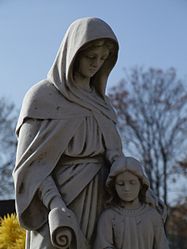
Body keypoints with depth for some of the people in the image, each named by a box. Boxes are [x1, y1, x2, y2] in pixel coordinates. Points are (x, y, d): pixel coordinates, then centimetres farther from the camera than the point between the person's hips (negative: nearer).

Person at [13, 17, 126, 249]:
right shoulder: (41, 97, -2)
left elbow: (112, 154, 14)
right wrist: (56, 207, -26)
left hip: (95, 208, 6)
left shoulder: (97, 102, 18)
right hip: (57, 202, -6)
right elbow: (30, 162, -9)